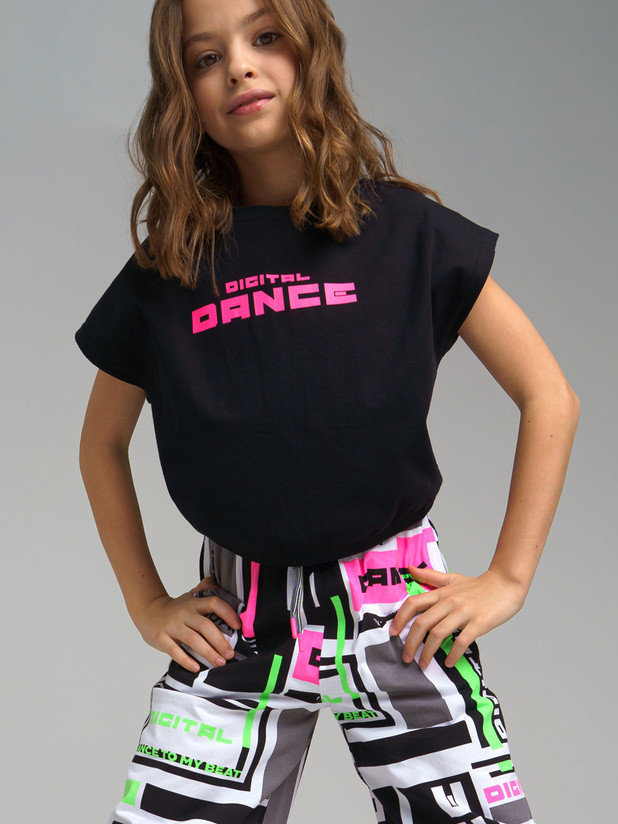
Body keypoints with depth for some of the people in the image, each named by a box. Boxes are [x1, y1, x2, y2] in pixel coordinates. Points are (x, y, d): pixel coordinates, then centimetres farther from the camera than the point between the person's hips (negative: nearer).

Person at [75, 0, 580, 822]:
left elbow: (550, 398, 2)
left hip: (399, 606, -1)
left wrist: (507, 581, -2)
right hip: (236, 621, 1)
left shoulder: (409, 233, -2)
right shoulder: (165, 274, 3)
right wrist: (146, 603, 11)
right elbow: (102, 445, 17)